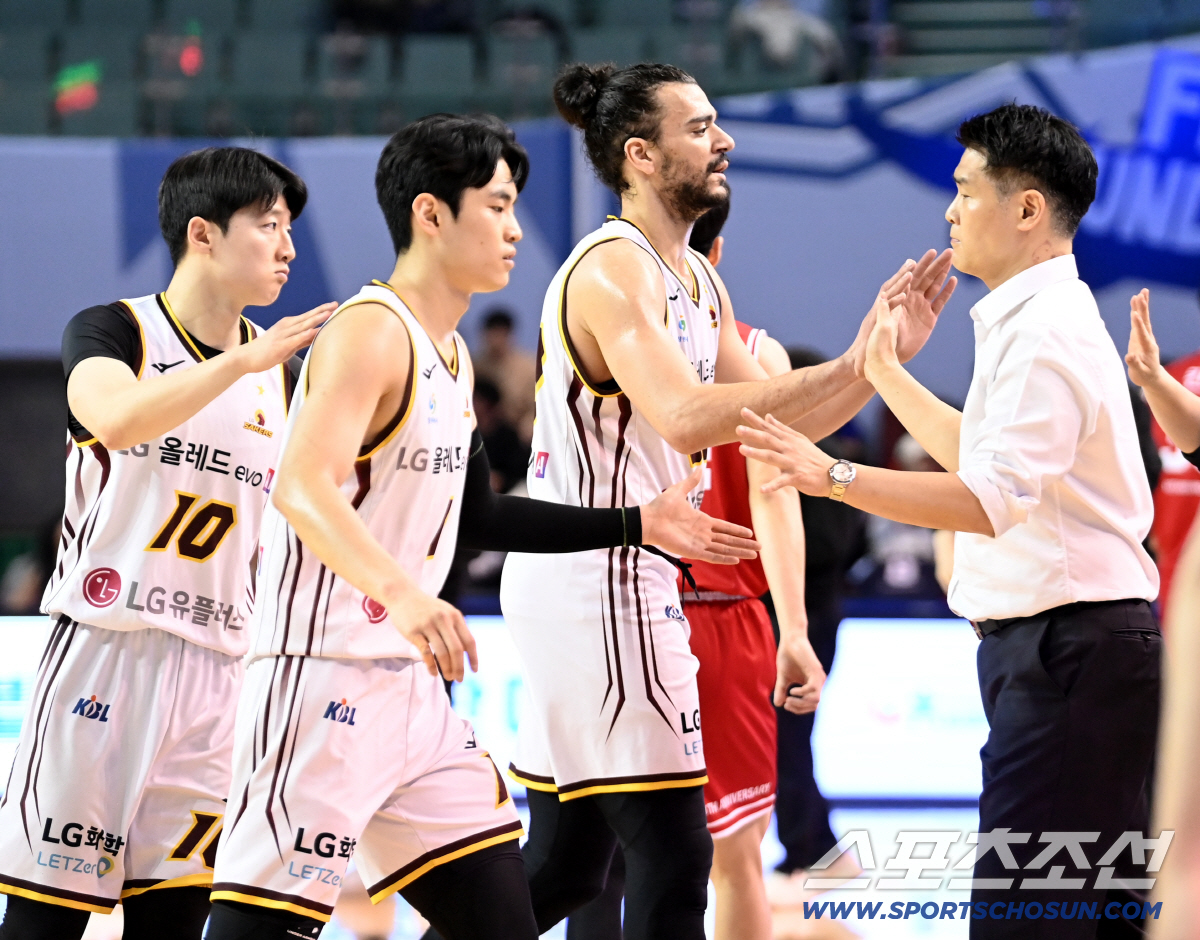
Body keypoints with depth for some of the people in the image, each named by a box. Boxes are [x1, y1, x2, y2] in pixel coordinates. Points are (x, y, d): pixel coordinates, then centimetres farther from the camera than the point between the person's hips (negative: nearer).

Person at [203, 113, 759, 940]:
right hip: (323, 680, -10)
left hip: (409, 684, 10)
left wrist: (637, 525, 27)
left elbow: (476, 515, 27)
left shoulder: (451, 356, 16)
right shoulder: (371, 332, -14)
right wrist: (399, 592, -43)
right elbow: (301, 489, -28)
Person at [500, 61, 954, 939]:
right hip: (598, 578, -10)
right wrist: (847, 367, -30)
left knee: (565, 862, 15)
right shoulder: (613, 269, -15)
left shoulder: (698, 283, 16)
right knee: (672, 851, -9)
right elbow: (686, 419, -30)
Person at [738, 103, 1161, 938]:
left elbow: (993, 498, -30)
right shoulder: (1042, 321, 18)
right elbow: (986, 454, 33)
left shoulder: (1043, 335, -17)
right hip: (1067, 647, 11)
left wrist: (835, 477, -35)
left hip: (1069, 649, -11)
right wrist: (887, 374, 36)